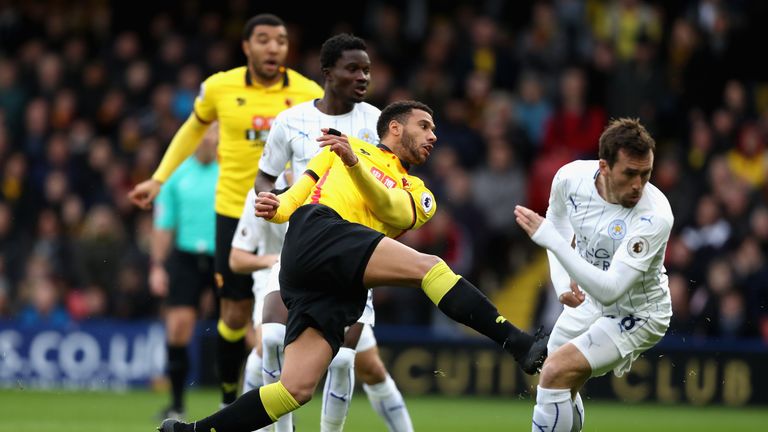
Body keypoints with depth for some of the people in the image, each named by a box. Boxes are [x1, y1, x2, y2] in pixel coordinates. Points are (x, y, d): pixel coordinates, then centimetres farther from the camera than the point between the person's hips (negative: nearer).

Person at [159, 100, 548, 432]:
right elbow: (296, 196, 23)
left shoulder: (417, 195, 29)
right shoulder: (344, 148, 25)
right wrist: (276, 208, -1)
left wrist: (353, 163, -12)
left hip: (340, 290, 5)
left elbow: (391, 210, 5)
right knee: (429, 266, -24)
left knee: (297, 389, -10)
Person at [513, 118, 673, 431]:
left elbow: (609, 290, -40)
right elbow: (557, 223, 6)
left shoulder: (655, 215, -35)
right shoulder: (571, 177, -19)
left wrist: (550, 239, -42)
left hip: (636, 315, -7)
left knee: (557, 372, -24)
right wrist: (562, 283, -9)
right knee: (562, 387, 23)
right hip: (589, 300, 7)